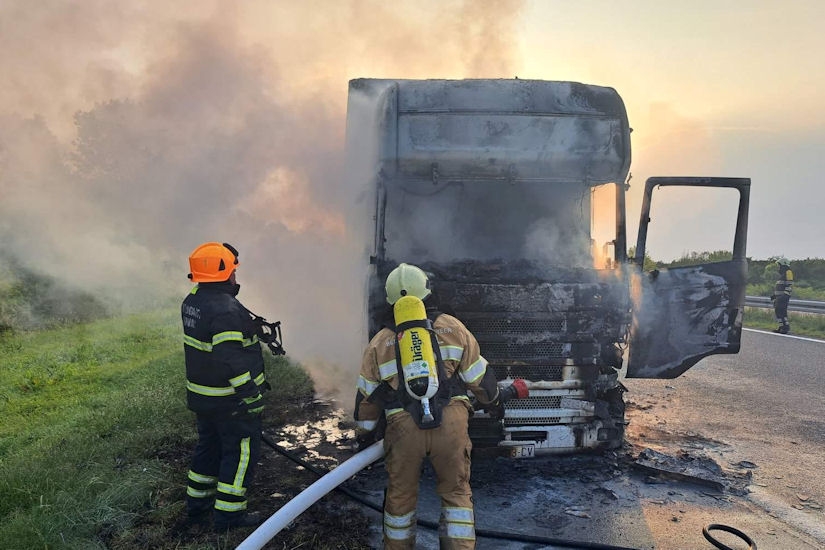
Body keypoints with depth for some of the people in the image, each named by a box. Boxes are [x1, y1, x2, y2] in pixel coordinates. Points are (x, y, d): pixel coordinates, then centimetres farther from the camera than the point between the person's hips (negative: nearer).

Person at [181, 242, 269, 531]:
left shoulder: (192, 301, 4)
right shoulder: (226, 310, -27)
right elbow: (232, 360, -30)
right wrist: (250, 396, -24)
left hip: (201, 394, 9)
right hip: (230, 399, -9)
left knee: (209, 445, 23)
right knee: (241, 452, 5)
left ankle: (197, 505, 35)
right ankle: (229, 513, 13)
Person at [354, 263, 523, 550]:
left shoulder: (379, 343, 9)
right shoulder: (452, 327, 8)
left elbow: (367, 397, 13)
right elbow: (479, 377, 12)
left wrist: (364, 435, 26)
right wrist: (494, 404, 30)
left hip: (403, 427, 0)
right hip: (450, 421, 0)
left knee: (401, 495, 19)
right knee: (456, 492, 16)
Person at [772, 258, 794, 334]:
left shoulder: (788, 272, -9)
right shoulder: (782, 274, 21)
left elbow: (790, 285, -17)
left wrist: (785, 295, -22)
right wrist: (775, 295, 23)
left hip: (783, 297, -10)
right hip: (779, 296, 10)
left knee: (781, 311, -14)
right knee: (777, 311, 9)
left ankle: (786, 327, -12)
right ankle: (781, 326, 12)